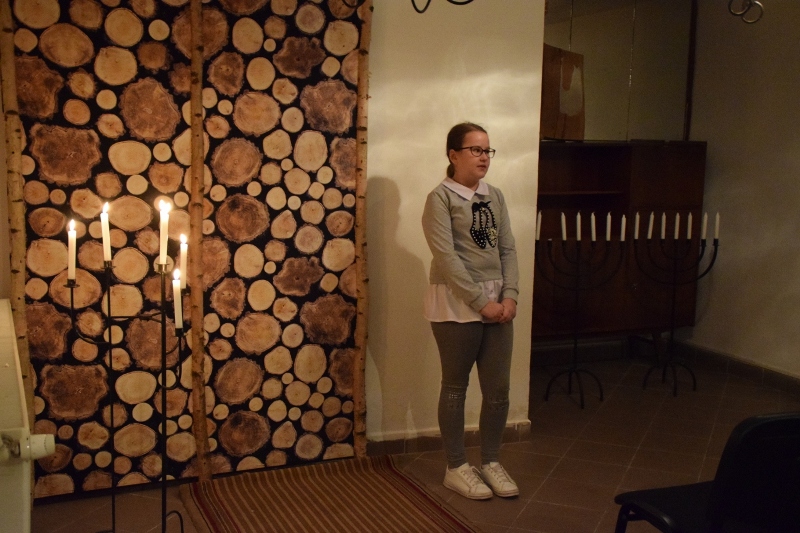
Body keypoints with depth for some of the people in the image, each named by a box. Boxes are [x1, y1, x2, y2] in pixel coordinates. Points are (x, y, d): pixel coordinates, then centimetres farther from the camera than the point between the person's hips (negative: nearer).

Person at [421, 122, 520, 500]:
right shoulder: (440, 197, -7)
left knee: (498, 388, 8)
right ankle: (456, 468, 19)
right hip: (456, 305, -6)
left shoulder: (495, 196, 11)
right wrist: (481, 301, -17)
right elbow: (446, 258, -15)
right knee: (455, 387, 6)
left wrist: (509, 296, -6)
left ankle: (490, 462, 26)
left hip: (497, 302, 6)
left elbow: (508, 250, 8)